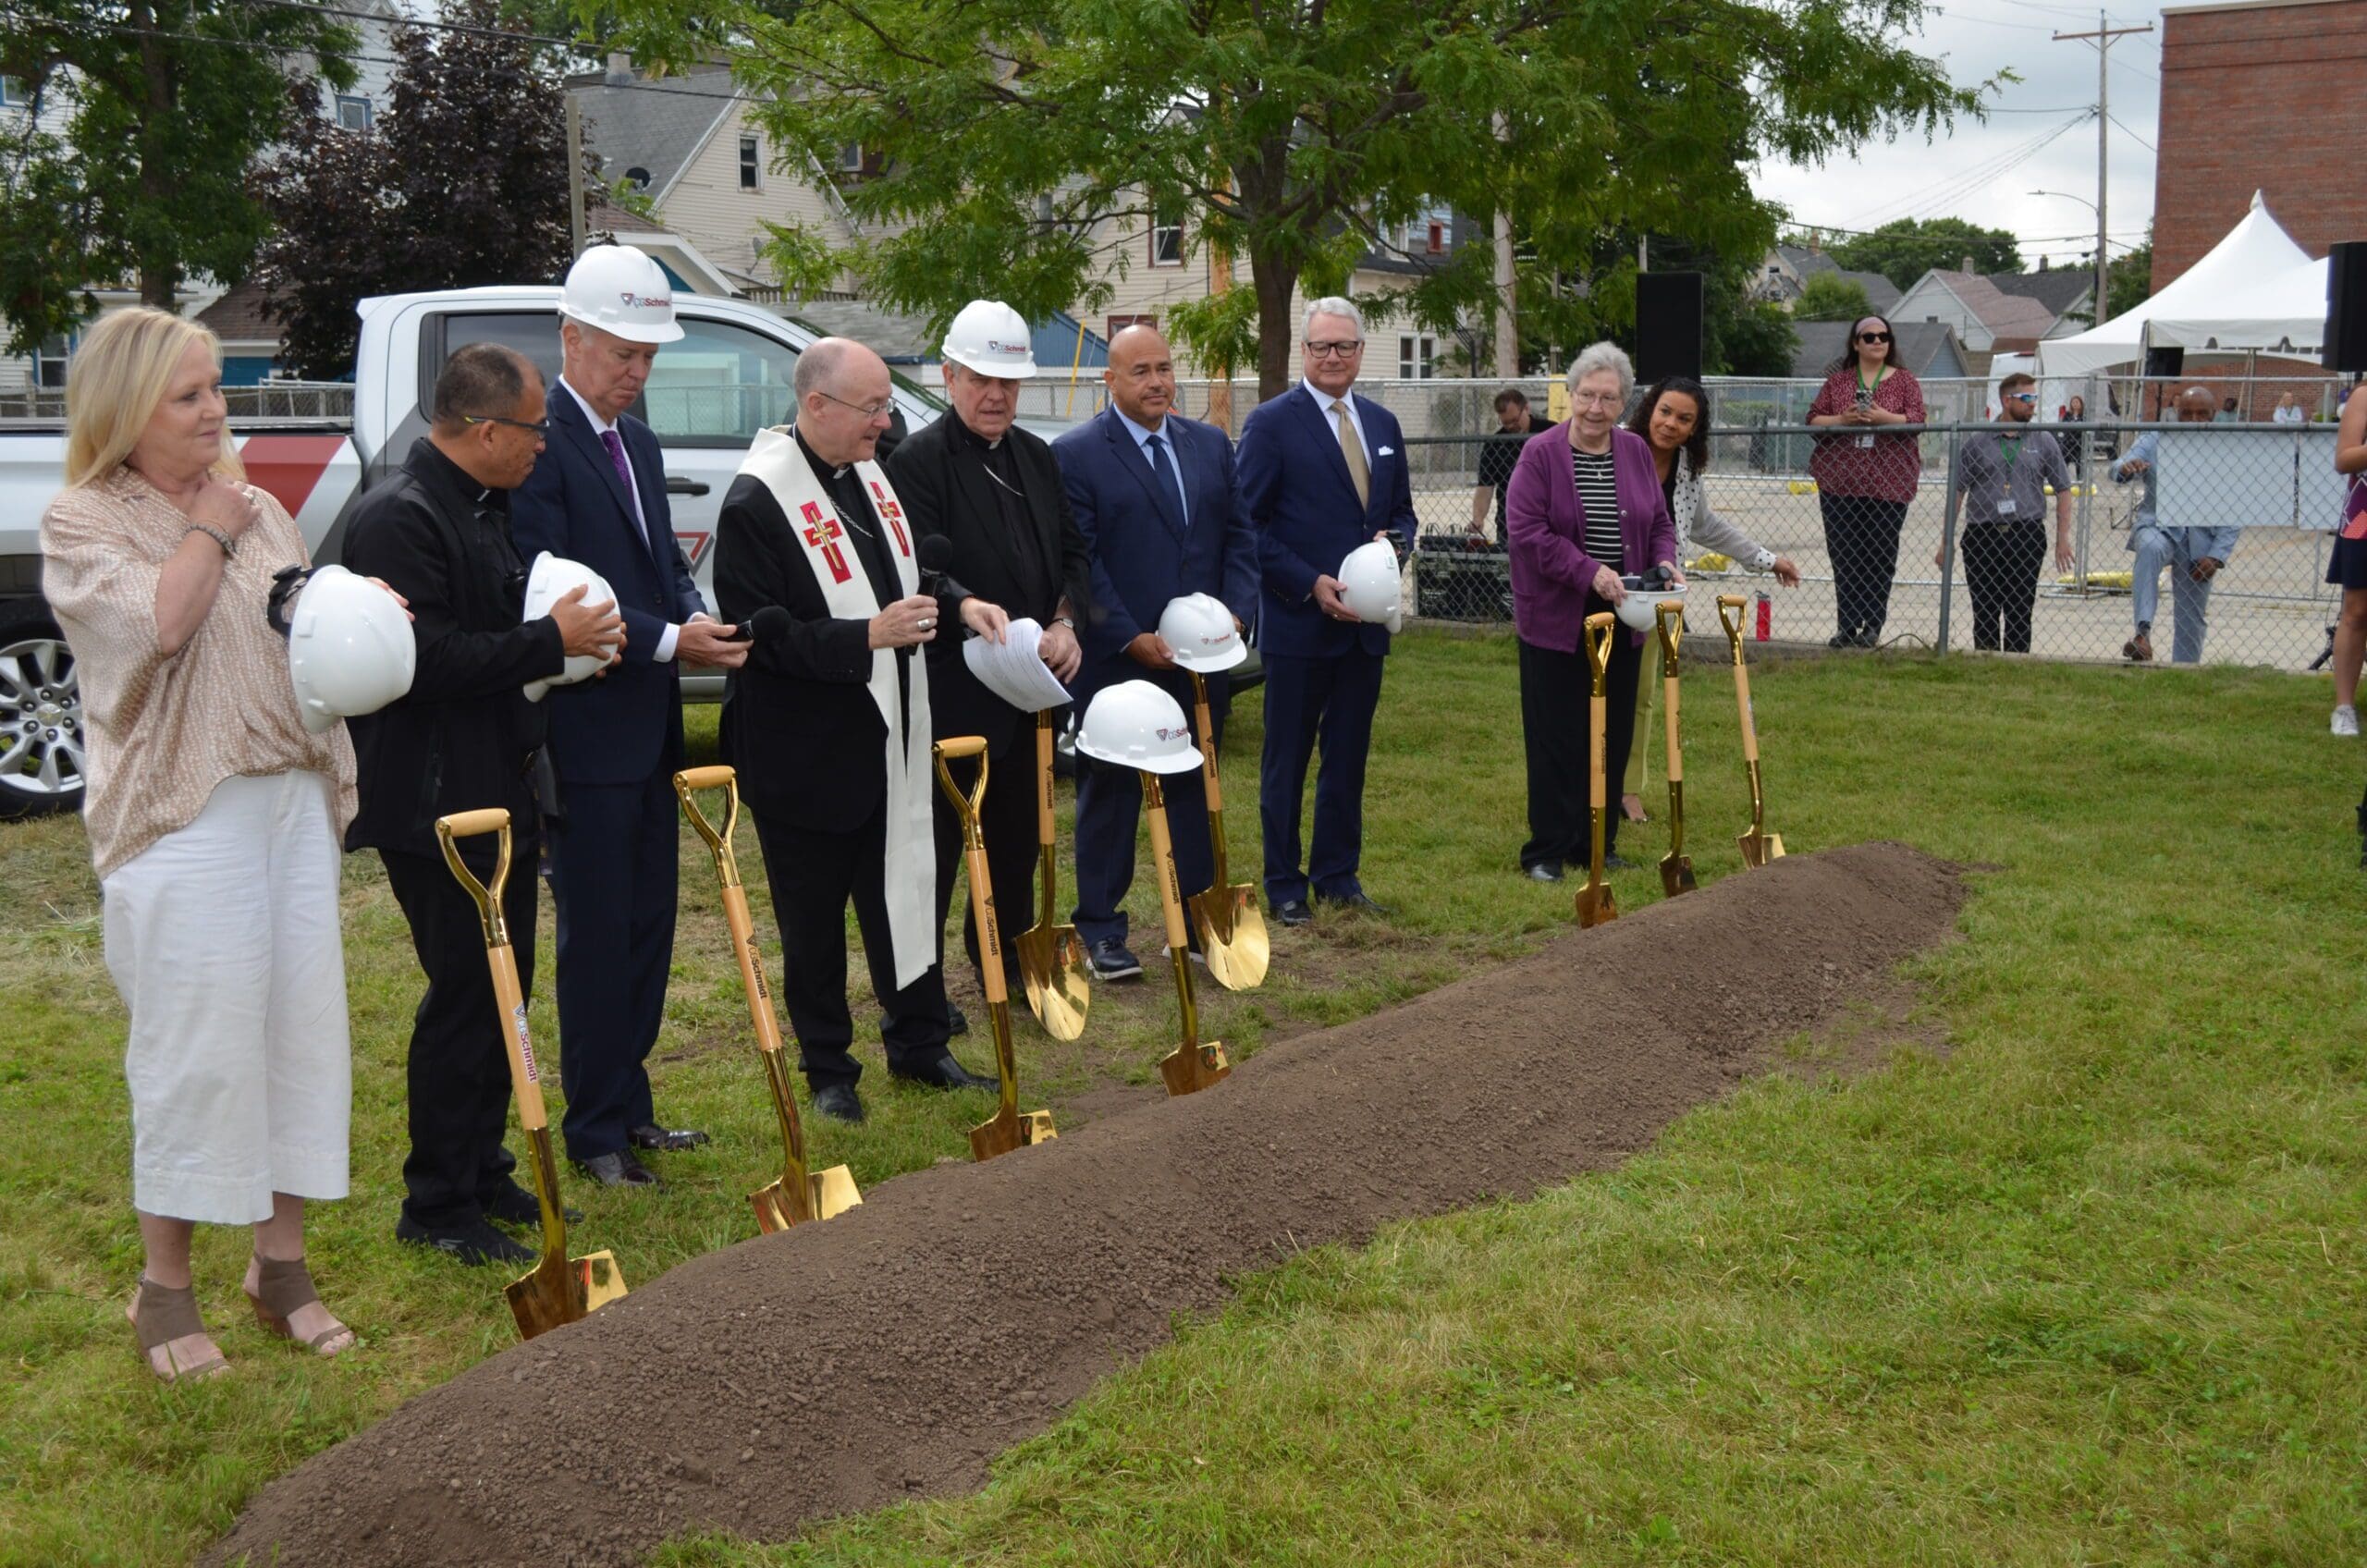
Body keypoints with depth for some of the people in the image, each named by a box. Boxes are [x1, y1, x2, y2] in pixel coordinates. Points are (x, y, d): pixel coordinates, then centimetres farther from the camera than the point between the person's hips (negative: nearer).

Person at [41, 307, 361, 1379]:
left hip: (293, 799, 6)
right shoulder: (83, 523, -3)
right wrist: (207, 530, -6)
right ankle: (164, 1286, 10)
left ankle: (280, 1263, 19)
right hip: (185, 817, -6)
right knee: (197, 1045, -5)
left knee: (301, 1029, 7)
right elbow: (157, 621, -21)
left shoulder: (257, 508, 14)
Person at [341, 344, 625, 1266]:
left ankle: (483, 1173, 28)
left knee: (502, 986, 16)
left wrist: (566, 638, 9)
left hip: (496, 796, 10)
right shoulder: (399, 517, -19)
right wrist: (549, 642, -19)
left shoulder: (483, 506, 14)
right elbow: (424, 659, -25)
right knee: (465, 999, -4)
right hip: (436, 803, -10)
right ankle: (437, 1205, 8)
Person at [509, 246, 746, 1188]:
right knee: (597, 935, -1)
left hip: (648, 729, 9)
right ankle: (595, 1131, 10)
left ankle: (629, 1105, 27)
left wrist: (699, 623, -2)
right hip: (585, 732, -9)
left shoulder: (637, 442, 15)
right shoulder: (538, 442, -14)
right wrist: (668, 641, -21)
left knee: (648, 925, 15)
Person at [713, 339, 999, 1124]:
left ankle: (919, 1045, 29)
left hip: (889, 745, 7)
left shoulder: (869, 478, 7)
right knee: (813, 920, 8)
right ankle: (828, 1071, 21)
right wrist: (868, 636, -27)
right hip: (805, 757, -7)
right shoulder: (757, 502, -17)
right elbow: (763, 636, -21)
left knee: (907, 895, 14)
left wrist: (957, 604, 5)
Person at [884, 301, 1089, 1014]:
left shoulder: (1037, 457, 11)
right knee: (937, 842, 1)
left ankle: (1007, 957, 33)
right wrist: (966, 605, -39)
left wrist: (1065, 621, -5)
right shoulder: (917, 461, -11)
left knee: (1019, 835, 17)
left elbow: (1072, 551, 13)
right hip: (952, 692, -7)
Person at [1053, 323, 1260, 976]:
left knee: (1197, 791, 11)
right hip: (1117, 661, -5)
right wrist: (1132, 639, -15)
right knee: (1110, 794, 6)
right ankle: (1100, 928, 15)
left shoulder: (1210, 444, 10)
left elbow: (1240, 536, 10)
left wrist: (1236, 611, -6)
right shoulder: (1075, 455, -7)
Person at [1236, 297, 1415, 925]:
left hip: (1365, 620, 6)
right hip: (1298, 620, -5)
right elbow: (1249, 524, -9)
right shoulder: (1271, 423, -7)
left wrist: (1395, 541, -5)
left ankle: (1338, 874, 24)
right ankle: (1284, 885, 13)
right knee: (1286, 760, 4)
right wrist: (1311, 585, -17)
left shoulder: (1383, 424, 11)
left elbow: (1401, 512, 18)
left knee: (1348, 756, 13)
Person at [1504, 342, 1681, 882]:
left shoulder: (1637, 452, 8)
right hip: (1556, 620, -5)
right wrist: (1588, 572, -22)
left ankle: (1598, 843, 20)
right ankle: (1548, 850, 7)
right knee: (1556, 738, -1)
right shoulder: (1540, 454, -7)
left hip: (1620, 620, 5)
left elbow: (1660, 523, 14)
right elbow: (1525, 531, -15)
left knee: (1612, 737, 9)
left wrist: (1665, 562, -8)